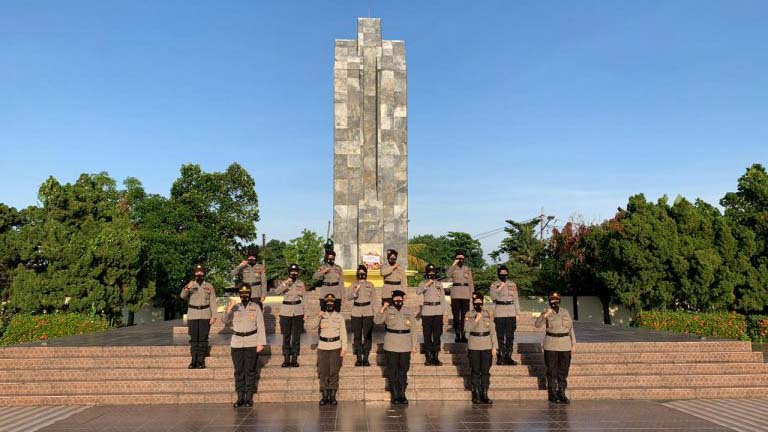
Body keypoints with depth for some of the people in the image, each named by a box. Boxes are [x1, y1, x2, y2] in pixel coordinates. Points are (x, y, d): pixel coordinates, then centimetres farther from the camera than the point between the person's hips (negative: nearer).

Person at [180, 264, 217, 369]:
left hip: (205, 316, -1)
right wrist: (187, 288, -27)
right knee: (193, 338, 1)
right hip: (192, 315, 1)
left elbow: (213, 302, 4)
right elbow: (182, 296, -7)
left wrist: (213, 316, -4)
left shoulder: (209, 286, 7)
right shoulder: (190, 285, 8)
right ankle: (193, 360, 5)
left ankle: (201, 361, 3)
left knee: (203, 338, -2)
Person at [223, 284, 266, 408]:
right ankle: (240, 397, 10)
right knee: (238, 371, 3)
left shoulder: (256, 307, 3)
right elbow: (226, 320, -6)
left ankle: (249, 397, 6)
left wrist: (261, 343, -7)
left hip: (252, 343, -2)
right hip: (237, 343, 2)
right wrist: (229, 308, -23)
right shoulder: (235, 307, 8)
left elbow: (261, 326, 0)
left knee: (250, 370, -1)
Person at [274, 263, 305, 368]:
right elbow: (277, 292, -17)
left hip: (298, 312, 1)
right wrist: (286, 283, -28)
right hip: (286, 312, -1)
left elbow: (304, 298, 9)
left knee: (296, 336, 3)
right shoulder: (283, 282, 2)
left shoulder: (301, 284, 6)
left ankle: (294, 359, 10)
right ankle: (286, 359, 9)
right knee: (286, 336, 2)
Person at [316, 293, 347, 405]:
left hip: (336, 347, -1)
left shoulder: (339, 316, 5)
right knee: (323, 372, 1)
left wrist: (344, 348, -2)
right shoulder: (321, 316, 5)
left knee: (334, 372, -1)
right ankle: (325, 396, 10)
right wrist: (318, 318, -19)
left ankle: (333, 396, 8)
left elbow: (343, 333, 4)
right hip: (323, 347, 1)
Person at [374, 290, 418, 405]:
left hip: (405, 346, 2)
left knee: (403, 371, 6)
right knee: (392, 372, 1)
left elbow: (413, 329, 10)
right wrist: (383, 308, -21)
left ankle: (402, 395, 15)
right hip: (391, 346, -2)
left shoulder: (408, 311, 9)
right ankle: (394, 396, 9)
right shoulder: (388, 311, 2)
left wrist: (414, 345, 6)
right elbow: (377, 321, -11)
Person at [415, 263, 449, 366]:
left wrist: (445, 313, 5)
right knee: (427, 335, 1)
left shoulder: (439, 284, 10)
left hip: (438, 312, 2)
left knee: (437, 335, 6)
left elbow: (443, 299, 10)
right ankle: (428, 358, 10)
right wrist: (427, 284, -29)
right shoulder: (423, 284, 3)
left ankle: (436, 357, 15)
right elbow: (418, 292, -19)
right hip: (427, 313, -2)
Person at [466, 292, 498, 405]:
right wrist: (476, 319, -23)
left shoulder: (488, 314, 4)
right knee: (476, 372, 3)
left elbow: (493, 331, 5)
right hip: (474, 347, -1)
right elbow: (468, 328, -13)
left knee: (486, 371, 3)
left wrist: (494, 346, 1)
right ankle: (476, 395, 12)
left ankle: (484, 395, 11)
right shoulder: (469, 314, 1)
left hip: (487, 347, 1)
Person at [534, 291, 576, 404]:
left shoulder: (565, 312, 9)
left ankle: (561, 393, 15)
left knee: (563, 370, 6)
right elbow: (537, 324, -19)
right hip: (551, 345, -3)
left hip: (565, 345, 4)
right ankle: (552, 394, 9)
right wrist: (545, 315, -34)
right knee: (552, 370, 1)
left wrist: (573, 343, 7)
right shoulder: (547, 313, -3)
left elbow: (570, 328, 12)